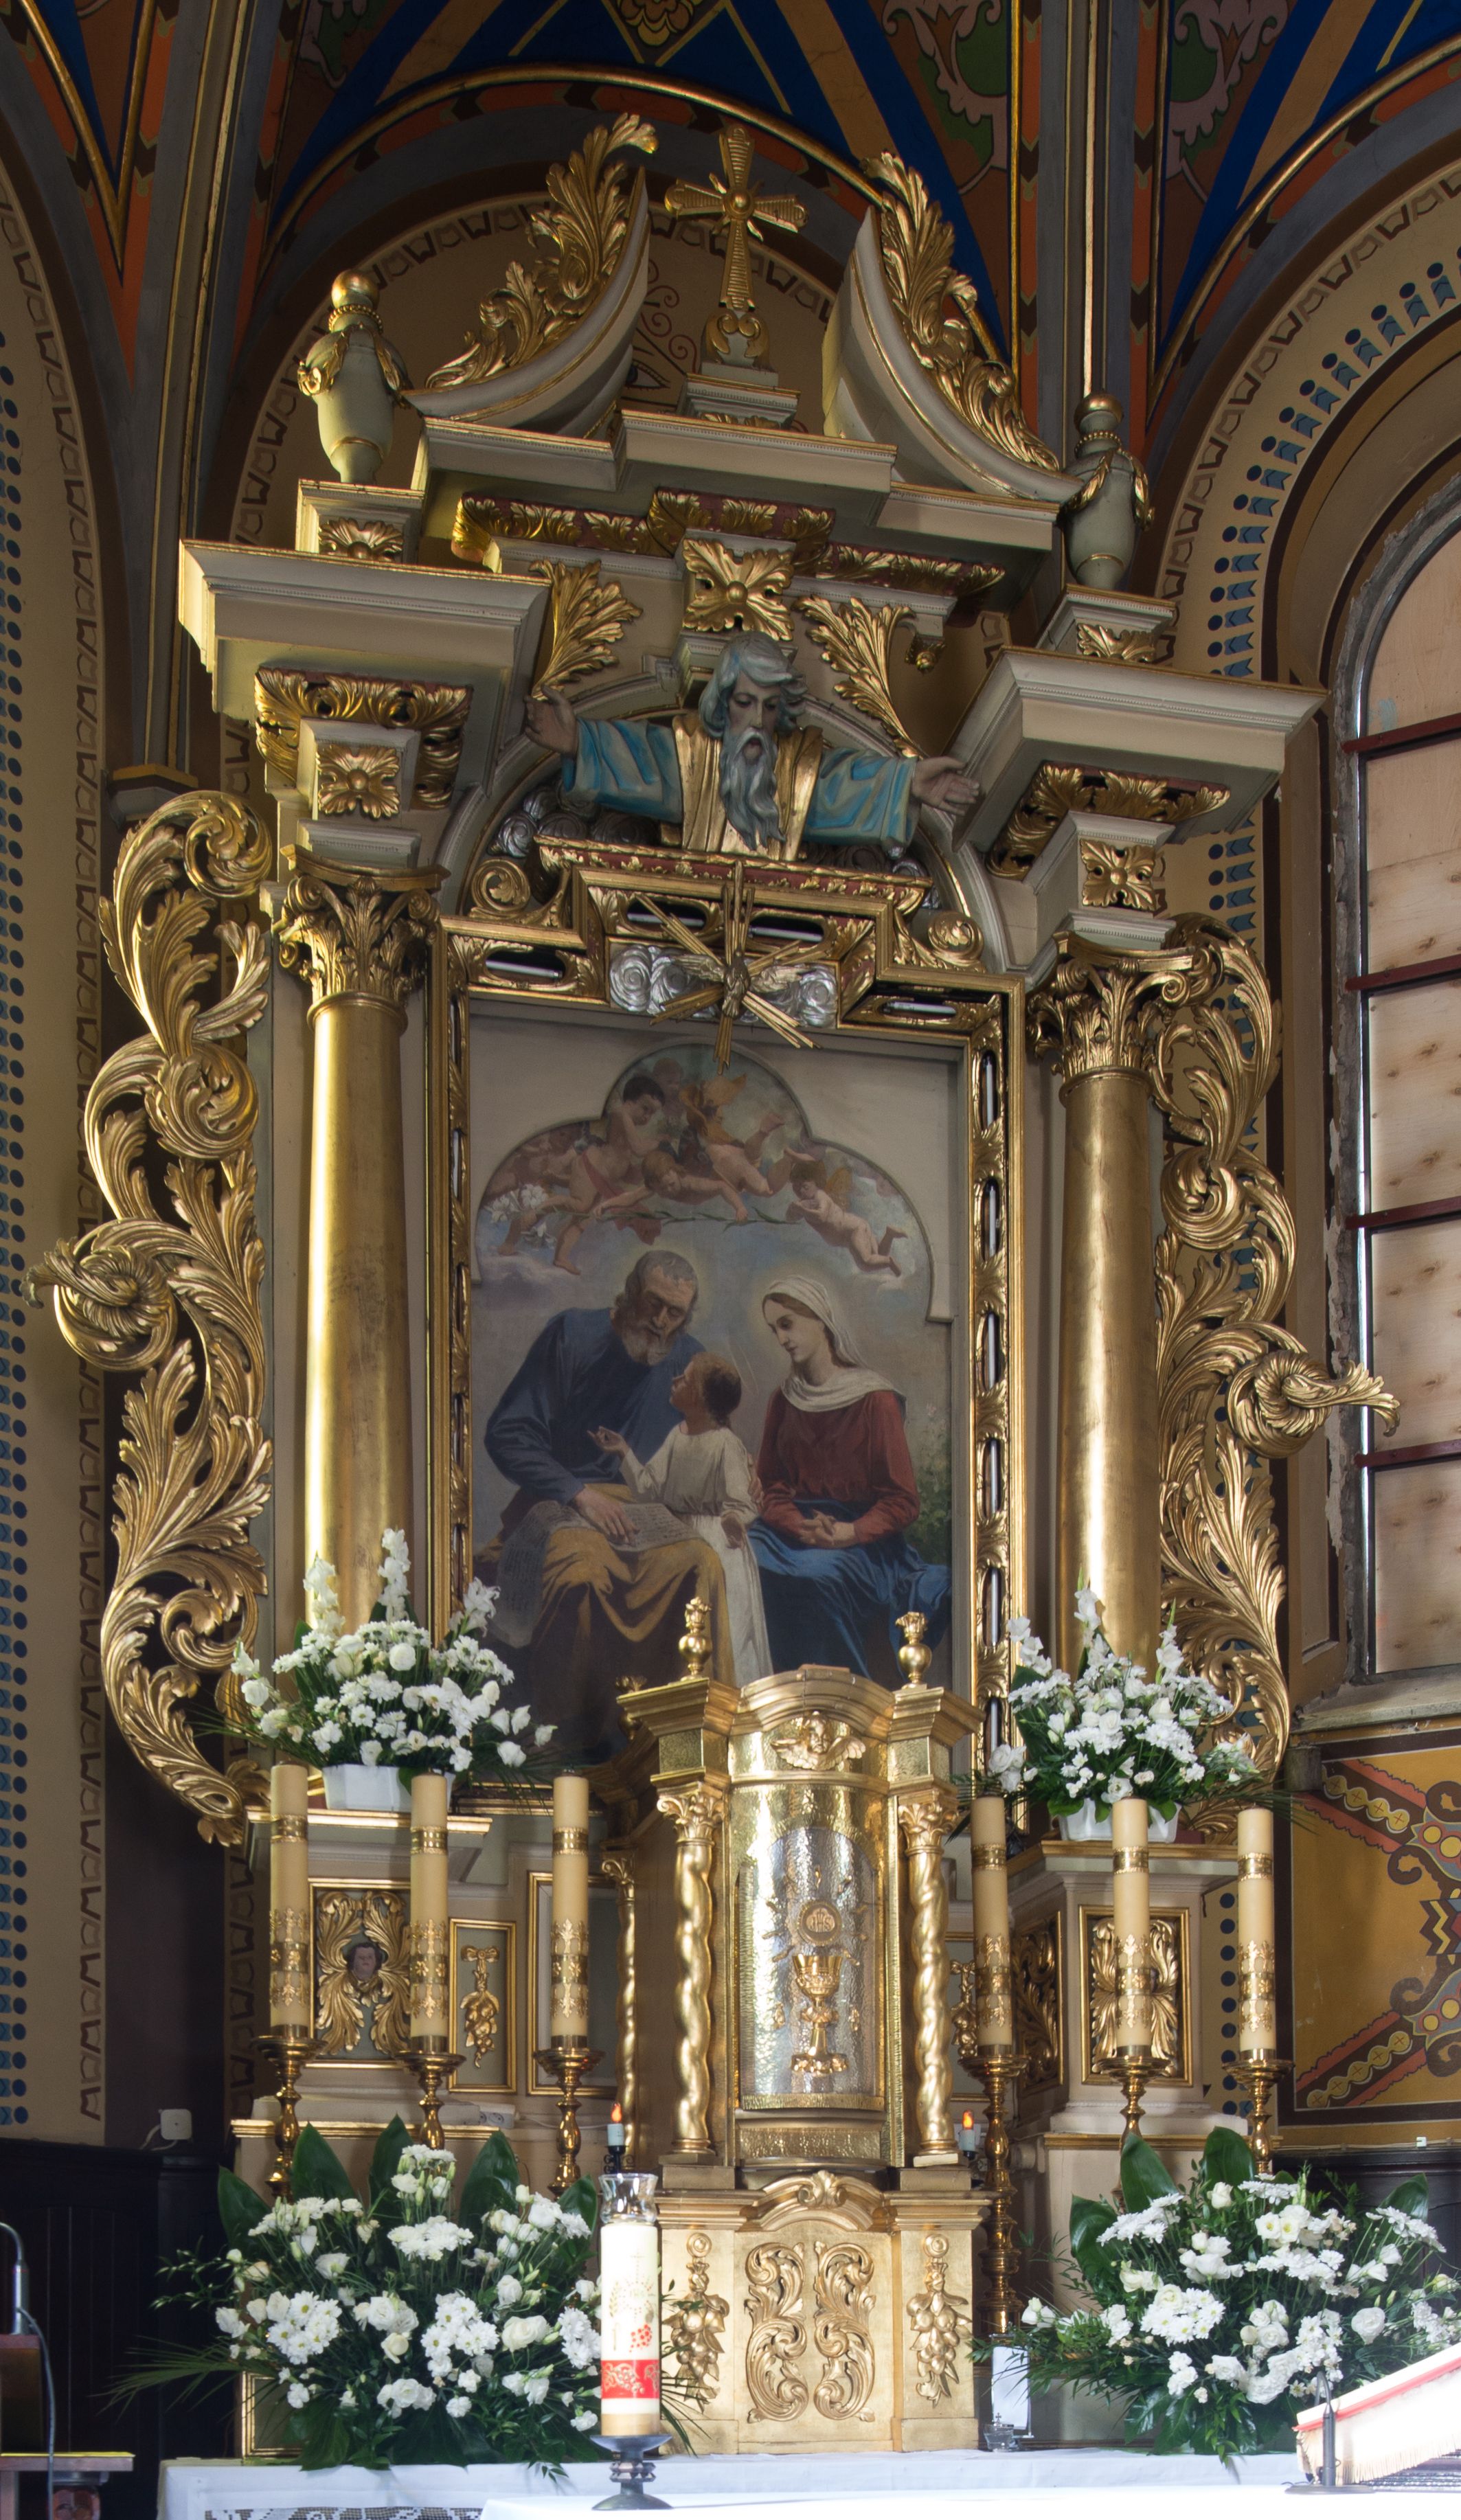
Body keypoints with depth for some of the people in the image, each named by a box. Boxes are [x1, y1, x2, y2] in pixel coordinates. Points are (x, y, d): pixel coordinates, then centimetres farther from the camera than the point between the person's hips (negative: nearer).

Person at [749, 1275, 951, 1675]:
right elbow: (770, 1487, 11)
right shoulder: (784, 1402, 15)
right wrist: (802, 1527, -11)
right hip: (792, 1529, 4)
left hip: (863, 1537, -4)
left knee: (816, 1573, -37)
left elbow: (902, 1502, -4)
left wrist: (849, 1533, -21)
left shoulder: (874, 1399, -2)